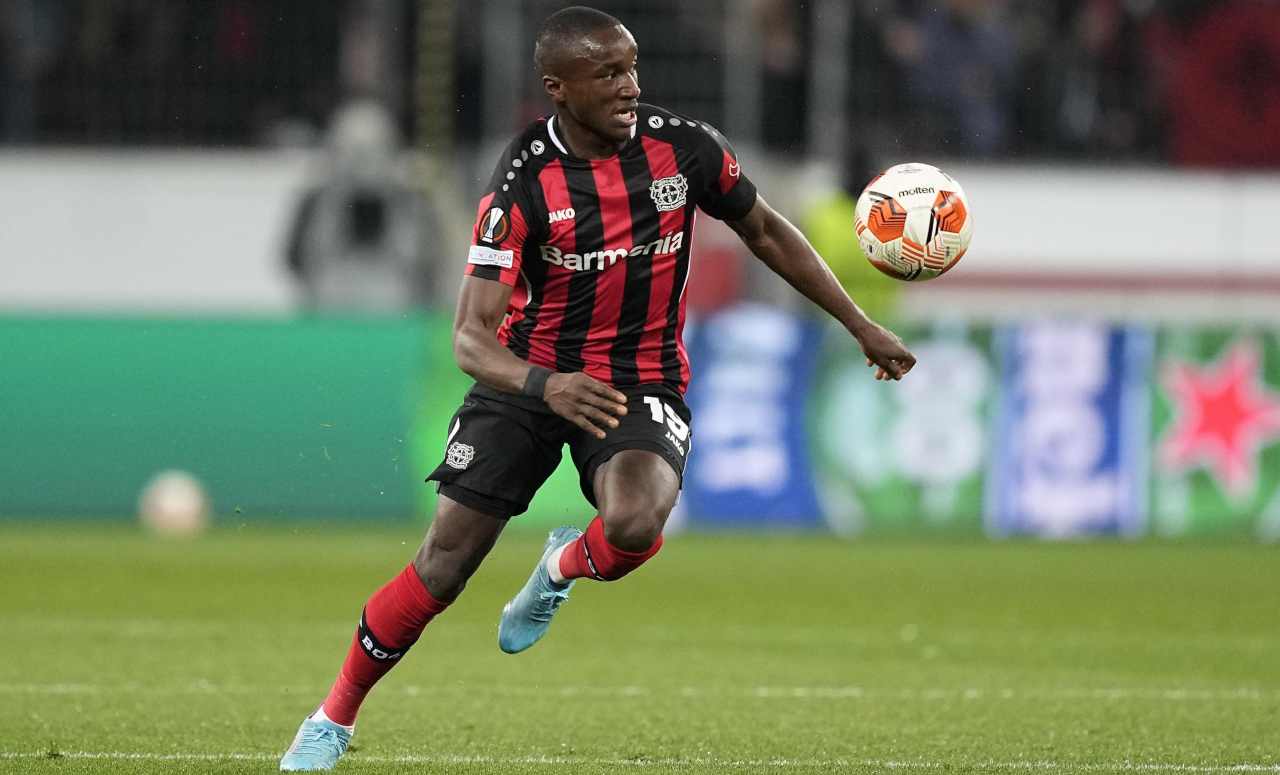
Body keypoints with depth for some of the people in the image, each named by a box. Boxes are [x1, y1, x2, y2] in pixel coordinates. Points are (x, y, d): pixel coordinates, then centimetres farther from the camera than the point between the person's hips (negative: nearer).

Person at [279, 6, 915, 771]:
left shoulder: (685, 148, -11)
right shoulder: (523, 184, -19)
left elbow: (764, 230, 9)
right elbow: (472, 337, -24)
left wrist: (861, 326, 11)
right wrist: (546, 386, -45)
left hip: (643, 380, 1)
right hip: (530, 375, -1)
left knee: (635, 526, -31)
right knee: (443, 567, -4)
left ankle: (566, 565, 7)